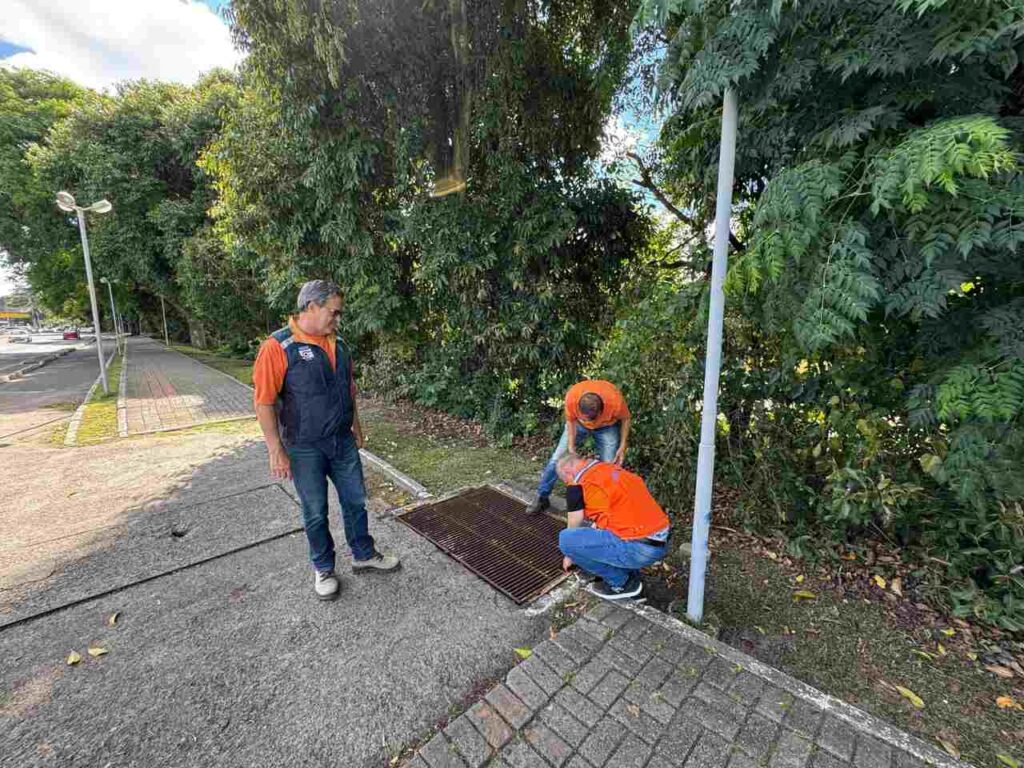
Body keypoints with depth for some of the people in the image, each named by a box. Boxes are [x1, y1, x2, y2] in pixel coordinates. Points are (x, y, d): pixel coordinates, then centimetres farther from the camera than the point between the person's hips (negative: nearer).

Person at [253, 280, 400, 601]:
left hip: (343, 441, 6)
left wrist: (356, 426, 17)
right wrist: (276, 451, -16)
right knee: (315, 512, 11)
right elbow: (264, 402, -16)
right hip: (305, 448, -5)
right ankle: (324, 568, 32)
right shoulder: (278, 347, -16)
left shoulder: (337, 344, 5)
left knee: (355, 500, 15)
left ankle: (364, 555, 34)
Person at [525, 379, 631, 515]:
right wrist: (571, 447, -16)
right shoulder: (572, 397, -37)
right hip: (578, 423, 1)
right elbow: (570, 421, -15)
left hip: (607, 427, -1)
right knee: (557, 458, -1)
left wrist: (622, 446, -17)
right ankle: (542, 497, 13)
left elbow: (625, 419, -15)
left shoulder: (615, 400, -39)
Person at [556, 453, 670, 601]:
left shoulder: (578, 484, -6)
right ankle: (630, 573, 21)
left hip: (640, 548, -9)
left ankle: (621, 582, 8)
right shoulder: (611, 469, 16)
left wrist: (570, 554, 29)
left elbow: (575, 526, 8)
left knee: (566, 539, -7)